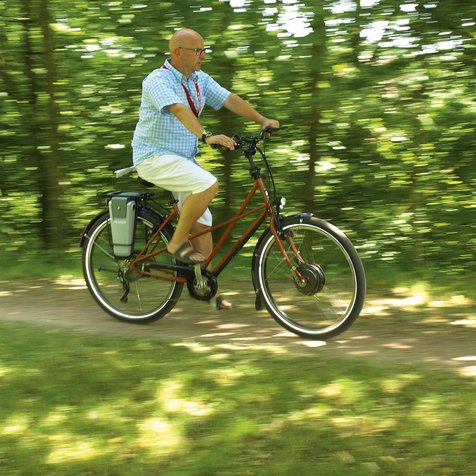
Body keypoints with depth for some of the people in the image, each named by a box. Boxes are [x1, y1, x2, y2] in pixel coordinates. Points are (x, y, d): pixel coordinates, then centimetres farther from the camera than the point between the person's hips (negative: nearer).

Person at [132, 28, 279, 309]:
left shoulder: (199, 80, 6)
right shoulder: (157, 81, -19)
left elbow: (230, 99, 4)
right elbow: (179, 110, -34)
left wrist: (263, 121, -8)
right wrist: (207, 136, -48)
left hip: (184, 159, 8)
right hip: (155, 158, -8)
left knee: (202, 224, 3)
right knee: (209, 185, -29)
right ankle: (178, 242, -14)